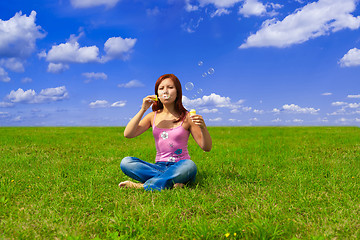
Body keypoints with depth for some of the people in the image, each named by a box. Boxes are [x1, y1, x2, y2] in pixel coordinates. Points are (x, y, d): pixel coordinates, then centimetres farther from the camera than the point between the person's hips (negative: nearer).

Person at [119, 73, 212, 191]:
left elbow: (207, 147, -3)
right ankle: (169, 181, -25)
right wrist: (143, 109, -7)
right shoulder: (153, 116, 9)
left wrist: (203, 127, -23)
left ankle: (142, 186, -26)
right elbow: (127, 134, -3)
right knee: (125, 162, -20)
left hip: (179, 167, -2)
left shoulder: (186, 117, 0)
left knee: (190, 166, -37)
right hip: (159, 167, 3)